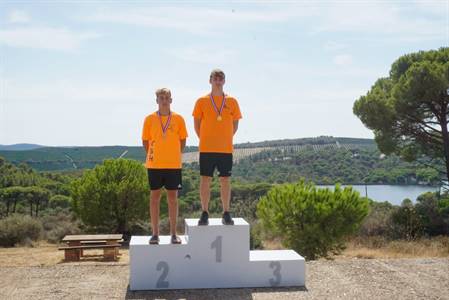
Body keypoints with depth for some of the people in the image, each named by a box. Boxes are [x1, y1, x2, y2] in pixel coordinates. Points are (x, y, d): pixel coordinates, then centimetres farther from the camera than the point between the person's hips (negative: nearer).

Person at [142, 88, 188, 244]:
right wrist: (154, 156, 7)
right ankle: (155, 233, 12)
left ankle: (174, 234, 12)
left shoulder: (178, 119, 1)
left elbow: (182, 140, 10)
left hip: (174, 165, 0)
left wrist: (173, 155, 8)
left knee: (173, 197, 4)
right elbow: (145, 141, 7)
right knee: (154, 197, 4)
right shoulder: (150, 119, 0)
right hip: (154, 165, 0)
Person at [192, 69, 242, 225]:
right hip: (206, 149, -1)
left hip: (226, 149, 1)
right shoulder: (202, 101, 2)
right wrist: (206, 141, 6)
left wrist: (225, 139, 7)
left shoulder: (232, 101, 6)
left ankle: (226, 214, 12)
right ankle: (205, 214, 9)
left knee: (225, 181, 4)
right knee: (205, 180, 0)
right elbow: (197, 125, 8)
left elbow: (235, 125, 12)